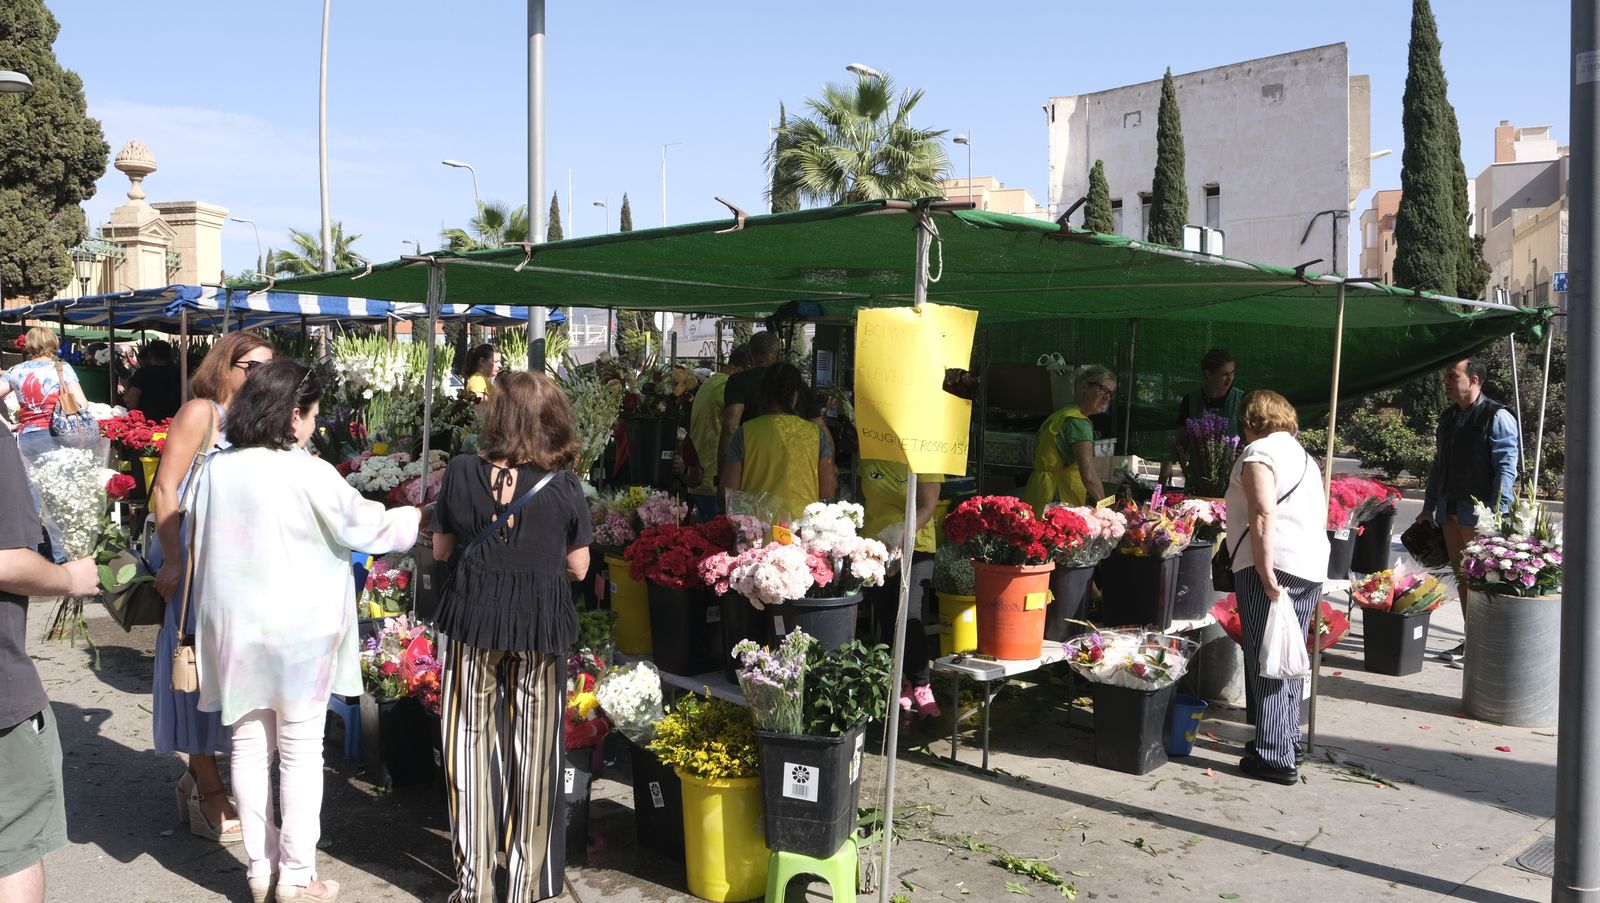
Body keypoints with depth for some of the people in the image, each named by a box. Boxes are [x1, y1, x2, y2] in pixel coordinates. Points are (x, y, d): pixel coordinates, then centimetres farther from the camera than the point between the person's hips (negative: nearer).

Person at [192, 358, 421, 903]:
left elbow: (201, 546, 11)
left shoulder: (217, 468, -1)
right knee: (301, 752, 6)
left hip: (236, 628, 5)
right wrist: (422, 516, 10)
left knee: (250, 746, 13)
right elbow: (366, 528, -6)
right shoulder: (309, 474, -16)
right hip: (300, 632, -5)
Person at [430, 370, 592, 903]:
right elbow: (578, 568, -1)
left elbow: (440, 549, 4)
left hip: (473, 623, 1)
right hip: (540, 630, 0)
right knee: (532, 757, 11)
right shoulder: (564, 486, -8)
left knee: (471, 747, 12)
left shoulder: (462, 474, -6)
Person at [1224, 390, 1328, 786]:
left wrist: (1266, 575, -21)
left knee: (1265, 662, -4)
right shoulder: (1304, 456, 21)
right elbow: (1319, 516, 19)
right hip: (1313, 565, 9)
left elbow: (1263, 515, -18)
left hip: (1272, 565, -9)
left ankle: (1275, 757, -3)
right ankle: (1290, 741, 28)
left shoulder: (1258, 452, -6)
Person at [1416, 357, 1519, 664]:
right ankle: (1469, 639, 20)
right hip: (1450, 511, 8)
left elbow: (1506, 467, -13)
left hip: (1478, 512, -7)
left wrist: (1497, 514, -20)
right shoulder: (1448, 417, 15)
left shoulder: (1497, 417, -9)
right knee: (1462, 578, 12)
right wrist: (1428, 508, 19)